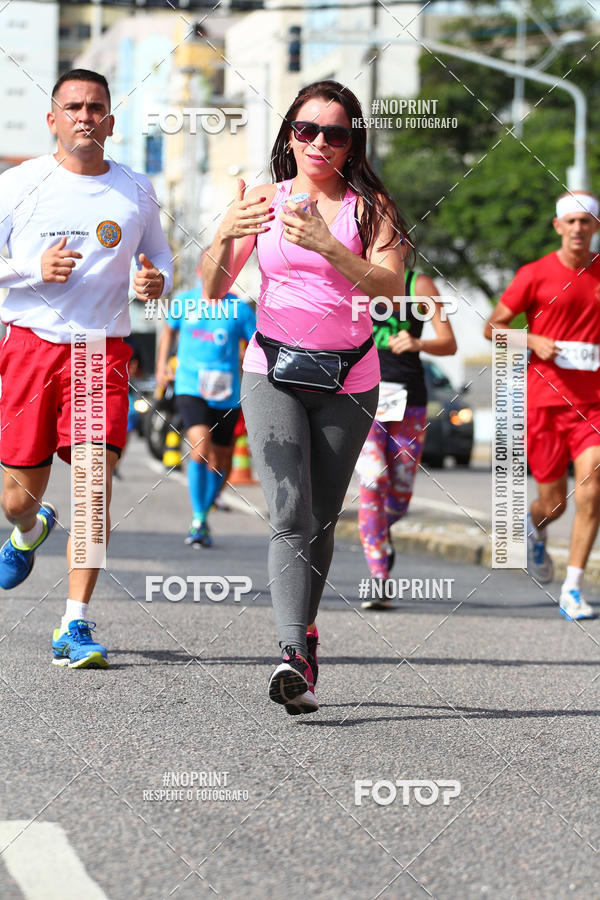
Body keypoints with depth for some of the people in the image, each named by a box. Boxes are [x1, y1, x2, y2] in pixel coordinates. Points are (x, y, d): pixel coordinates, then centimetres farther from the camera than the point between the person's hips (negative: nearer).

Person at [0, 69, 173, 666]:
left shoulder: (135, 191, 8)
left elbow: (159, 259, 21)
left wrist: (156, 282, -3)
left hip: (103, 351, 0)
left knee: (95, 484, -14)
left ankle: (75, 627, -9)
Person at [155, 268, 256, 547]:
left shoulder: (239, 309, -1)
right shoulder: (182, 303, 4)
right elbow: (169, 330, 24)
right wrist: (162, 364, 13)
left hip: (226, 396, 1)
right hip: (190, 388, -1)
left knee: (219, 462, 9)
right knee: (200, 448, -22)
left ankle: (203, 517, 32)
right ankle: (197, 521, -14)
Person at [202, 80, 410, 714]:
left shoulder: (370, 207, 2)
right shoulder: (263, 200, 5)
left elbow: (390, 287, -13)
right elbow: (214, 290, 2)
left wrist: (326, 244, -27)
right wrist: (224, 238, -19)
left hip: (349, 380, 1)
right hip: (273, 371, 0)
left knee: (320, 522, 6)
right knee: (290, 515, -16)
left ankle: (303, 634, 25)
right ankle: (294, 657, -27)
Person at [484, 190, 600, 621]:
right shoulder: (536, 274, -1)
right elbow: (493, 326, 4)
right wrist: (534, 343, -12)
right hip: (543, 401, -1)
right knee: (553, 501, 5)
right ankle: (535, 528, 45)